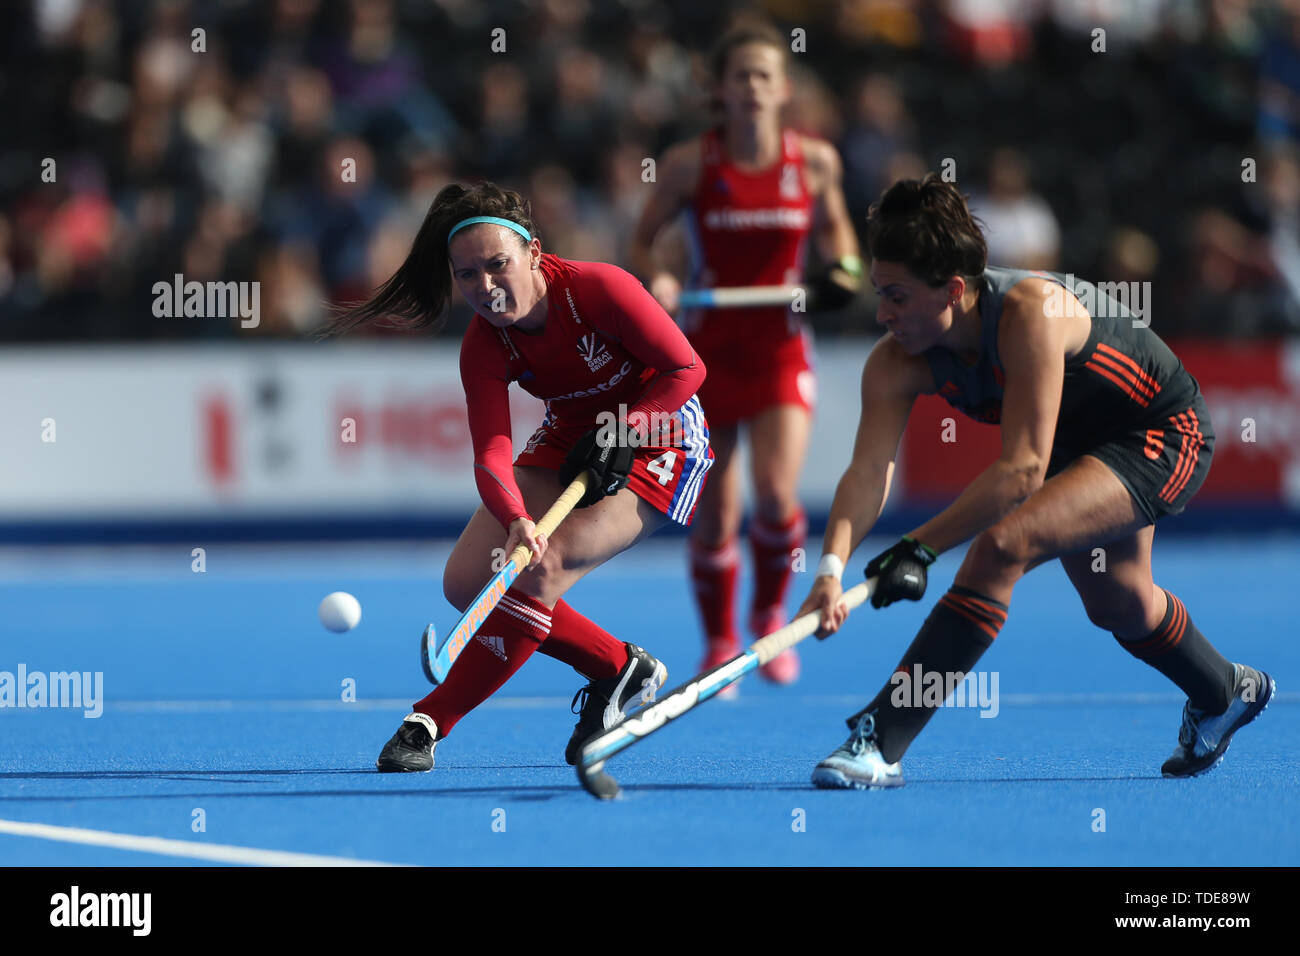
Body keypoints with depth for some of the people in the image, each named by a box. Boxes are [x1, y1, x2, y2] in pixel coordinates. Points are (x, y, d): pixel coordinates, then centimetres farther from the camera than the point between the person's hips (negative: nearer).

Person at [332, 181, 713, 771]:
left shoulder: (597, 289, -28)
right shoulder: (484, 347, -16)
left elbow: (686, 369, -17)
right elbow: (491, 455, -27)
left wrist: (618, 436, -23)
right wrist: (515, 519, -47)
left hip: (658, 439, -6)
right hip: (569, 438, 6)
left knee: (539, 574, -26)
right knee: (468, 581, -8)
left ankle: (430, 723, -14)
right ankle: (620, 668, 8)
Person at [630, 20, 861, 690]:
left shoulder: (814, 161, -3)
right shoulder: (690, 164, -7)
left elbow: (834, 226, 16)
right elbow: (642, 243, 2)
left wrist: (842, 267, -4)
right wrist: (655, 282, -19)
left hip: (779, 350, 0)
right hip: (706, 350, 0)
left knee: (776, 494, -18)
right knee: (713, 515, 2)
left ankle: (770, 612, 11)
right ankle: (719, 645, 23)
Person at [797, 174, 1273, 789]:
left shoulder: (1031, 313, -39)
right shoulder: (898, 362, -19)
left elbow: (1023, 468, -41)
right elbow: (868, 471, -27)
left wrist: (919, 548, -44)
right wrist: (832, 566, -46)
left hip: (1165, 437, -8)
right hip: (1081, 448, 8)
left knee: (1004, 543, -29)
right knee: (1118, 606, 27)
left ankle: (882, 741, -30)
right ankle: (1226, 694, 59)